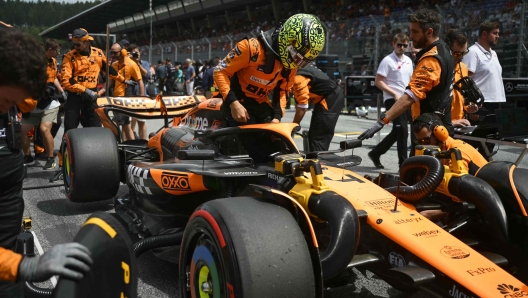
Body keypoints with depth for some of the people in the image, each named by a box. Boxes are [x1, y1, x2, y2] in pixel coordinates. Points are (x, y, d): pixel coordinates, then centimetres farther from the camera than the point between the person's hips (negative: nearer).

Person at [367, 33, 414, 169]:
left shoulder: (408, 60, 13)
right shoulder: (388, 60, -9)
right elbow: (378, 82, -13)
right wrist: (395, 93, -17)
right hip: (392, 100, -8)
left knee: (397, 132, 12)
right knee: (402, 131, -11)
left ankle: (375, 153, 25)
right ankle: (403, 163, -4)